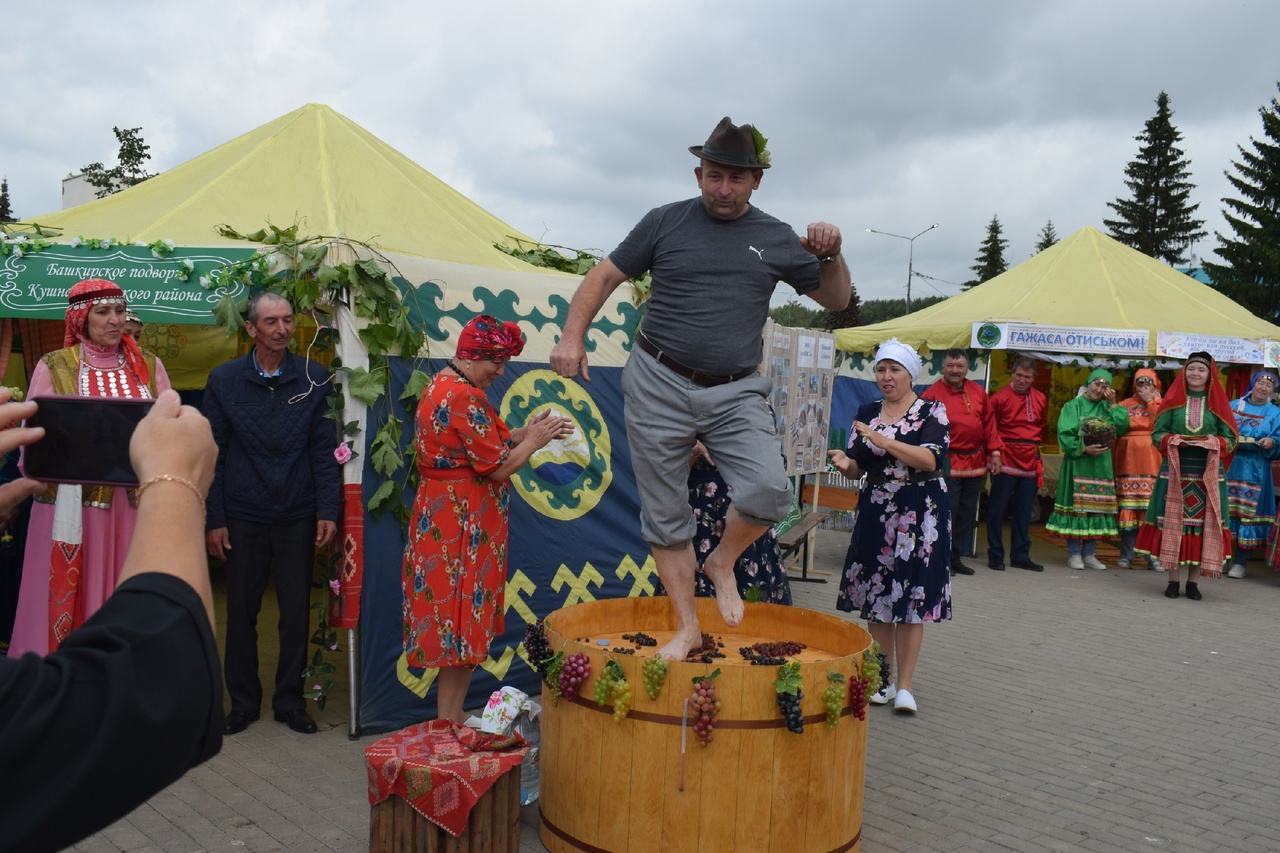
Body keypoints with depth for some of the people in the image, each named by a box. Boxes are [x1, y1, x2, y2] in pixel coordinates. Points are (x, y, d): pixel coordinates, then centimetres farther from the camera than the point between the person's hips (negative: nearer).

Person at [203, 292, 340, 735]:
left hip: (298, 516, 0)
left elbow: (324, 449, 1)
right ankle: (244, 701, 25)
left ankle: (290, 700, 22)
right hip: (243, 516, 0)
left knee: (297, 611, 6)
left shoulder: (314, 378, 0)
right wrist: (213, 519, -2)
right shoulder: (224, 380, 1)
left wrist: (328, 510, -6)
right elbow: (213, 453, 2)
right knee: (241, 611, 9)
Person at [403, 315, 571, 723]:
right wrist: (533, 440, -3)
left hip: (441, 515, 10)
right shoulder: (465, 396, -19)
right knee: (463, 621, -1)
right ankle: (449, 723, 9)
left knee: (450, 615, 15)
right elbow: (498, 467, -17)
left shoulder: (441, 386, 13)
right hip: (463, 523, -10)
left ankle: (450, 716, 24)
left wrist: (527, 431, 9)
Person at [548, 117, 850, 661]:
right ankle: (687, 627, 19)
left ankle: (723, 563, 10)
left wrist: (831, 255, -5)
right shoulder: (666, 223, 3)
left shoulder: (777, 239, 7)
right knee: (664, 515, 3)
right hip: (659, 386, 0)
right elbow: (605, 276, 7)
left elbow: (836, 300, 15)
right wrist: (572, 335, -7)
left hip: (736, 392, 1)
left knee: (769, 491, -20)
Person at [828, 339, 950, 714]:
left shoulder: (931, 411, -2)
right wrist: (845, 463, -13)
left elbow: (930, 459, -16)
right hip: (874, 511, 4)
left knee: (910, 599, -3)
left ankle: (905, 685, 5)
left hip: (920, 513, -4)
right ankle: (884, 679, 18)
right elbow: (858, 468, 10)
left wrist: (882, 439, -24)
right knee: (875, 598, 5)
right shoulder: (867, 413, 10)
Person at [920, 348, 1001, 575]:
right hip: (947, 464, -6)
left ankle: (956, 558, 21)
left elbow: (988, 423, 13)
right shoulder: (932, 394, -7)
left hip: (975, 463, 6)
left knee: (967, 514, 11)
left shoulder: (978, 392, 9)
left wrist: (994, 452, 8)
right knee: (947, 512, -6)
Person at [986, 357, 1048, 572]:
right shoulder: (1000, 398, -7)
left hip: (1030, 462, 5)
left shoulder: (1041, 399, 9)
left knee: (1024, 511, 10)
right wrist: (996, 451, -10)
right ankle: (995, 555, 10)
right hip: (1006, 461, -5)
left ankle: (1020, 556, 19)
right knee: (998, 509, 0)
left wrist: (1034, 446, 10)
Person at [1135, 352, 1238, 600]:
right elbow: (1157, 433, 4)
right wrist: (1173, 440, -15)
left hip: (1208, 473, 0)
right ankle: (1173, 580, 7)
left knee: (1203, 523, 0)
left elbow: (1230, 438, 4)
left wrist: (1214, 442, -15)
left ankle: (1193, 581, 9)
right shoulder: (1173, 399, 7)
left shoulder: (1218, 402, 7)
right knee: (1173, 522, 0)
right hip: (1175, 470, 0)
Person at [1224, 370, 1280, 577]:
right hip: (1229, 466, 1)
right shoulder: (1233, 406, 12)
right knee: (1223, 510, 0)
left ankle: (1240, 563, 5)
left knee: (1248, 512, 0)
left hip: (1255, 471, -1)